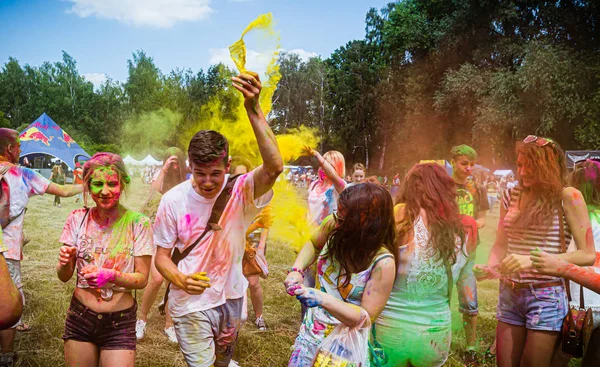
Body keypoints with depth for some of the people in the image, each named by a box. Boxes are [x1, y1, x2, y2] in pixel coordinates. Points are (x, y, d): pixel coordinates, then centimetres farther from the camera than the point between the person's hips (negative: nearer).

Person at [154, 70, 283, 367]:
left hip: (231, 300, 2)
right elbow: (161, 255, -5)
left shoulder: (239, 191, -16)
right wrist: (181, 279, -28)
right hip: (191, 304, -2)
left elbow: (275, 167, -36)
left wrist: (253, 109, -45)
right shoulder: (174, 200, -13)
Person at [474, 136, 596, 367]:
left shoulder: (567, 197, -8)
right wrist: (489, 268, -9)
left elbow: (588, 255, -12)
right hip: (509, 295, 4)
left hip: (546, 296, -4)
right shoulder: (511, 196, 6)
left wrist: (534, 260, -22)